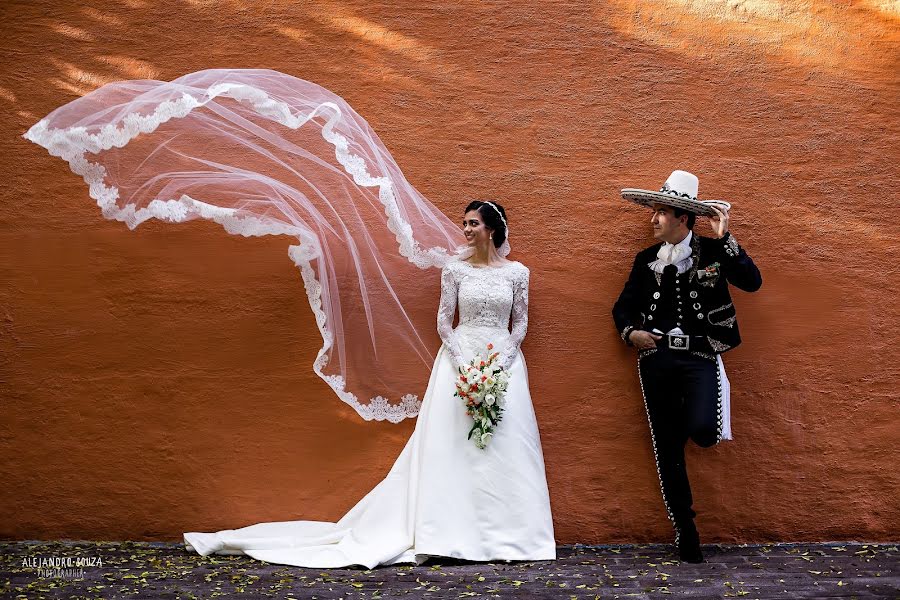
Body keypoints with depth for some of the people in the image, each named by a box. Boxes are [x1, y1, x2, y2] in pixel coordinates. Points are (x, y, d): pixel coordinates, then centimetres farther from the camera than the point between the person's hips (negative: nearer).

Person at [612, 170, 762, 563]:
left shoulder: (712, 251, 2)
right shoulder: (646, 260, 11)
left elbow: (752, 282, -12)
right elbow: (622, 307, 16)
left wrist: (723, 238, -17)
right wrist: (630, 332, -4)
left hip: (699, 357, -3)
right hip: (656, 360, 3)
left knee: (703, 431, -26)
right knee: (667, 449, 4)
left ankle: (696, 420, 13)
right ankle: (685, 528, 18)